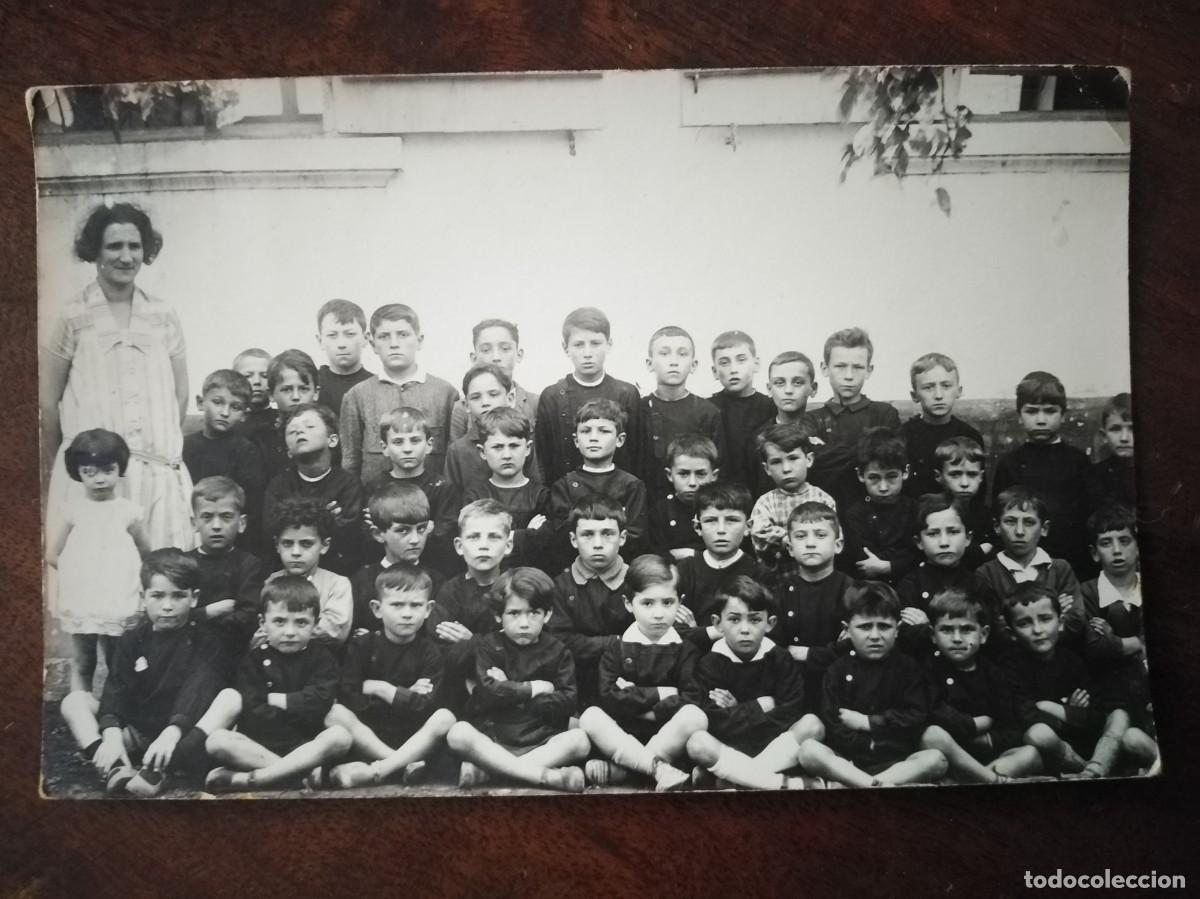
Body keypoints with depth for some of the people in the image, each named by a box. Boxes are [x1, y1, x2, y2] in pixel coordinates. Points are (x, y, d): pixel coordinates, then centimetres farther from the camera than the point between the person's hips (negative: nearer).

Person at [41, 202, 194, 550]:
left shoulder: (164, 317, 9)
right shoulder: (71, 318, 0)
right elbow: (47, 401, 5)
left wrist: (162, 446, 12)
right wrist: (56, 466, 10)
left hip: (159, 471, 2)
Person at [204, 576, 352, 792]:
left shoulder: (322, 657, 5)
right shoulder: (254, 660, 5)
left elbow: (318, 702, -13)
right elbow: (254, 715, -7)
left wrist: (274, 699, -6)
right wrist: (297, 708, -8)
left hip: (307, 746, 0)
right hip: (259, 745, 0)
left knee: (340, 736, -30)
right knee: (215, 740, -25)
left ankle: (248, 779, -31)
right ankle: (303, 771, -29)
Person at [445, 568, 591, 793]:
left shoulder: (557, 652, 7)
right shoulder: (489, 646, 4)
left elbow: (568, 702, -6)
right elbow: (488, 692, -12)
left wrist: (510, 690, -9)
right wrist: (536, 688, -7)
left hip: (541, 743, 1)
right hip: (492, 739, -1)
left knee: (580, 740, -26)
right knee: (458, 734, -30)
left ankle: (484, 770, -27)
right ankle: (546, 776, -33)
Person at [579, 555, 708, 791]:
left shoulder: (685, 648, 3)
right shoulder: (617, 647, 6)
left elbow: (693, 699, -12)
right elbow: (608, 695, -8)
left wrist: (636, 702, -13)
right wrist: (658, 694, -11)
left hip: (668, 737, 0)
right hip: (622, 737, 1)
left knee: (695, 717, -30)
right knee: (590, 716, -25)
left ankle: (619, 769, -27)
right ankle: (659, 768, -32)